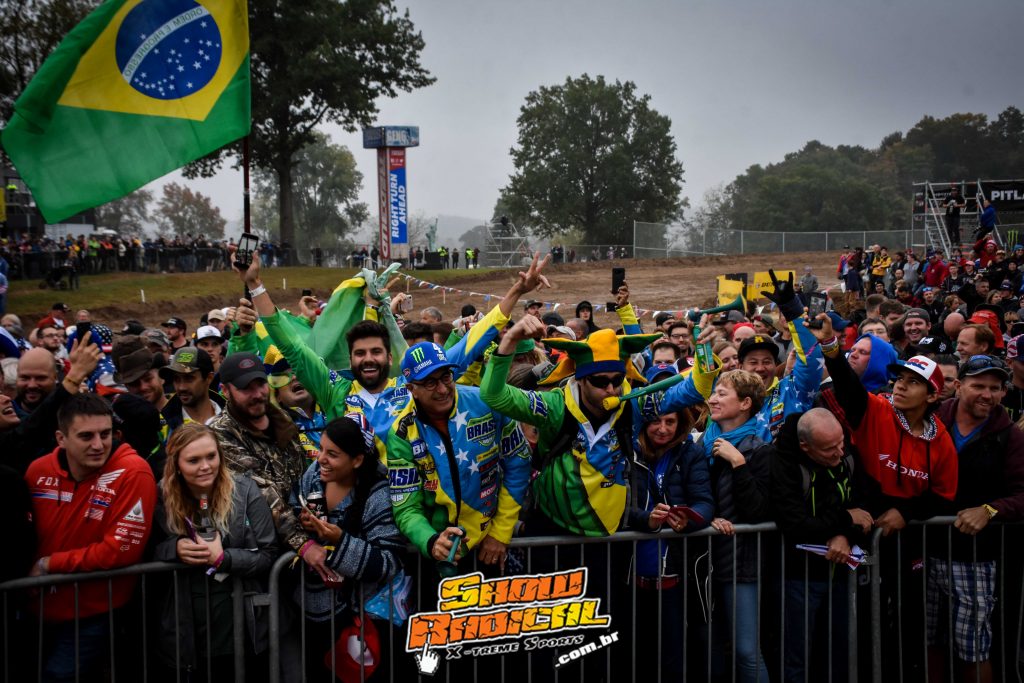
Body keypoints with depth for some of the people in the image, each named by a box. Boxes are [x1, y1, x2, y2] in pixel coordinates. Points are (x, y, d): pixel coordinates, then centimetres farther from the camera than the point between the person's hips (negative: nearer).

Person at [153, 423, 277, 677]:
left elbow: (268, 554, -7)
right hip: (184, 625, 1)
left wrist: (223, 558, -21)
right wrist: (175, 548, -17)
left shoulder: (244, 489, -6)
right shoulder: (162, 497, -2)